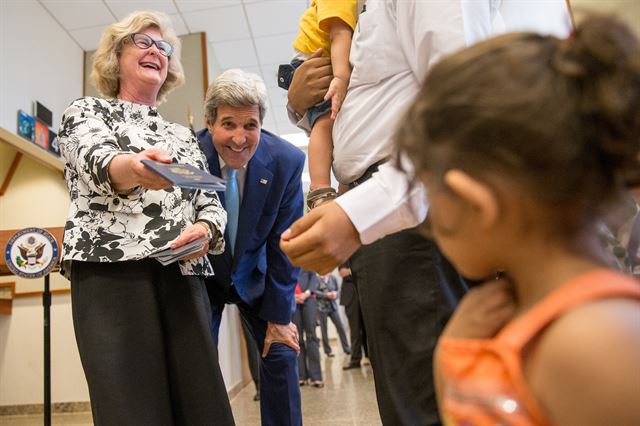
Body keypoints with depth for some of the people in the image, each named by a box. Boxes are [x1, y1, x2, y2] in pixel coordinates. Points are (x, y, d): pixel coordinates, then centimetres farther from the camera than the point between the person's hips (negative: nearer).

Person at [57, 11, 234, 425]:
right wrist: (133, 169, -35)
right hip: (111, 270, -3)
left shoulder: (182, 135, 23)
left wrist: (205, 229, -8)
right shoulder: (86, 110, 12)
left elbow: (212, 202, 17)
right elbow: (97, 161, -11)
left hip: (184, 277, 4)